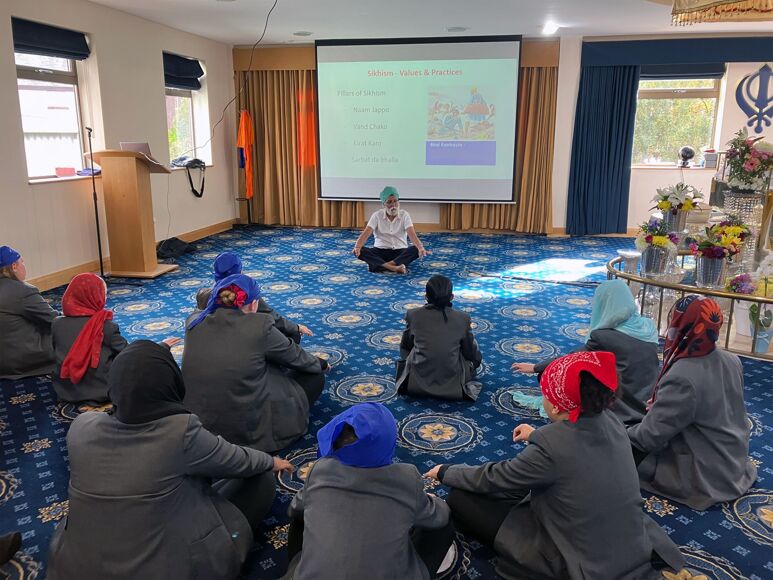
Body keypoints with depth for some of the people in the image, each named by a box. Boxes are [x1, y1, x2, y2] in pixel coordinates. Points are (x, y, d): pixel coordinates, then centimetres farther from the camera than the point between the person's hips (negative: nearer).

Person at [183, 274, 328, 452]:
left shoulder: (194, 322, -4)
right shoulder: (260, 326, -16)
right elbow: (295, 356, 0)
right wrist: (321, 364, 23)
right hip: (248, 429, -7)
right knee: (315, 377, 12)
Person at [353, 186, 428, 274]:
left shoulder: (404, 215, -3)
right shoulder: (377, 215, -3)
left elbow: (412, 234, -18)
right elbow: (366, 233, -14)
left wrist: (420, 247, -39)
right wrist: (357, 247, -36)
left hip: (400, 252, 0)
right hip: (380, 251, 0)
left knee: (415, 250, -32)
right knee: (361, 251, -28)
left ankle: (379, 265, -36)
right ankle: (393, 267, -41)